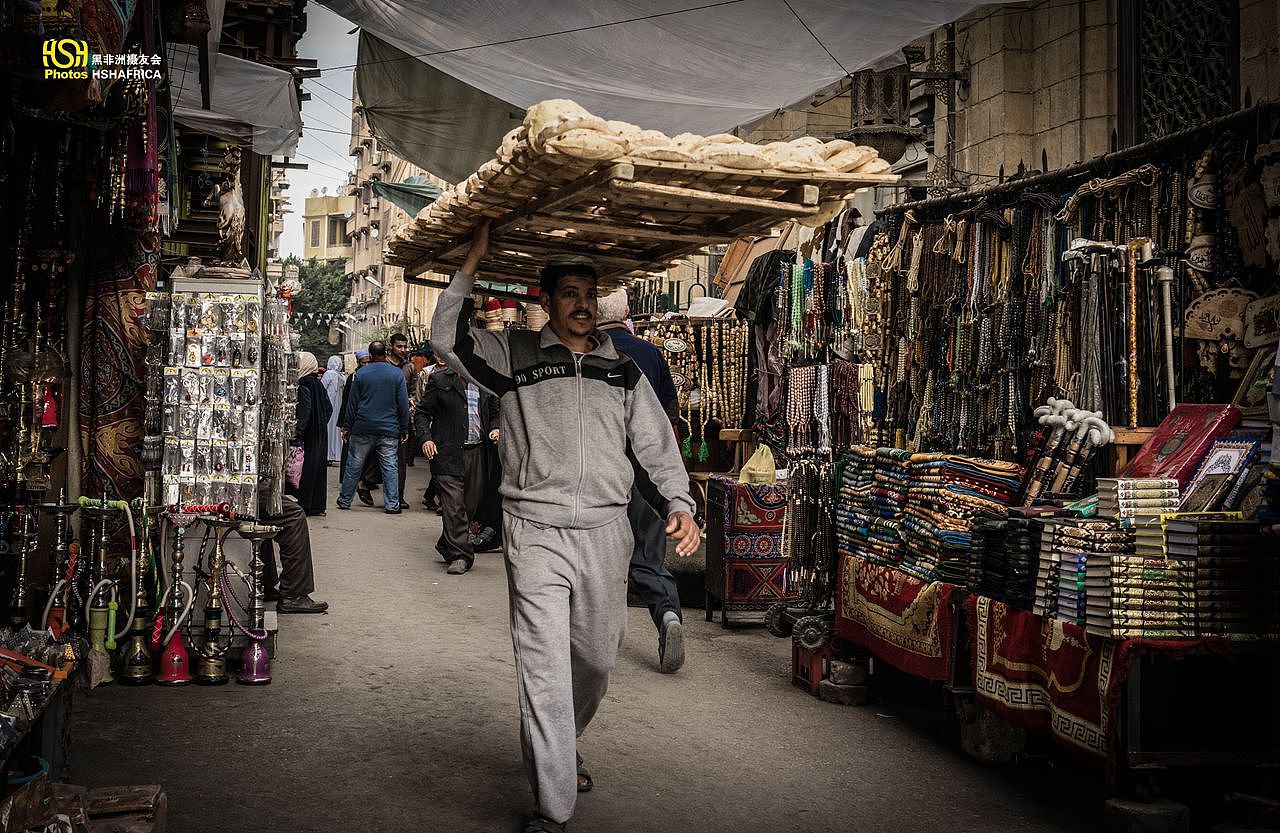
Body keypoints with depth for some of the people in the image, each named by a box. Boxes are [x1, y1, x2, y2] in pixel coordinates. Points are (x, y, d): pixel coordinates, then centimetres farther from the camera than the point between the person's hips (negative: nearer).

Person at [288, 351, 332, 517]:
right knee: (319, 467, 11)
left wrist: (298, 432, -23)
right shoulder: (318, 383, 12)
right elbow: (329, 408, 16)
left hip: (309, 434, -8)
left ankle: (305, 504, -2)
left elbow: (305, 409, -22)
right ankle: (317, 505, 16)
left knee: (306, 467, -4)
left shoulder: (304, 384, -13)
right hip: (321, 433, 8)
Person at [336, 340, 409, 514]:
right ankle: (392, 505, 1)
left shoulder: (361, 373, 0)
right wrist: (404, 429, 5)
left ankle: (344, 501, 16)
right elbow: (403, 404, 0)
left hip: (363, 428, 0)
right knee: (390, 467, 2)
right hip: (389, 430, 0)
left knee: (354, 466, 9)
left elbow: (352, 402, 2)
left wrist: (347, 426, 8)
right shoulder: (397, 374, -1)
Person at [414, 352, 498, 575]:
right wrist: (426, 438, -10)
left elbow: (494, 412, 24)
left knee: (471, 504, 8)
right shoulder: (439, 381, 4)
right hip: (448, 453, -4)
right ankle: (459, 555, -5)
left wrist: (494, 429, 3)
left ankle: (448, 546, 27)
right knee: (453, 504, -9)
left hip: (477, 452, 4)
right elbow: (421, 412, 4)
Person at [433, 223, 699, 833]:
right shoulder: (514, 357, 7)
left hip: (604, 531, 4)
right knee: (544, 668, -9)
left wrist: (680, 505, 1)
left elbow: (656, 442, 14)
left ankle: (559, 751, 42)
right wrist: (473, 261, -4)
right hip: (535, 531, -3)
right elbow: (447, 337, -4)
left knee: (597, 659, 13)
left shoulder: (622, 371, 15)